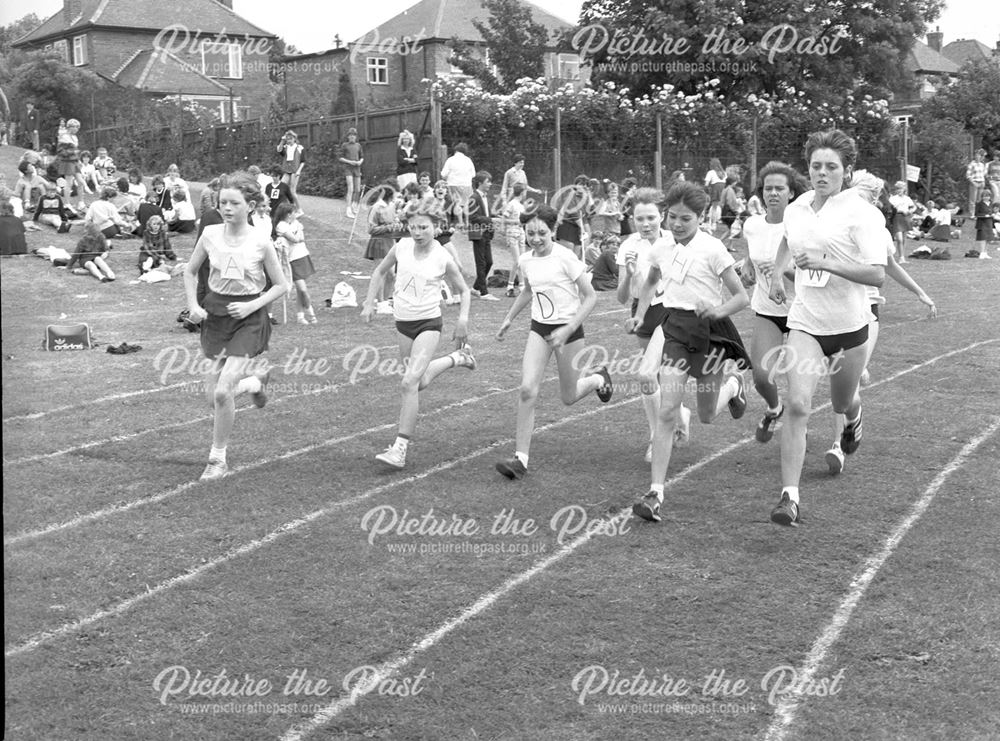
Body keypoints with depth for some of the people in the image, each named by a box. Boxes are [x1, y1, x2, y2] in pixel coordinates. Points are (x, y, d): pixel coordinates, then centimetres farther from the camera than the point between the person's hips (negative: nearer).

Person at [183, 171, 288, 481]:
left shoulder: (260, 243, -11)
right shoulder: (210, 235, -3)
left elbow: (281, 285, -1)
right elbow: (190, 272, 12)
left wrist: (253, 305, -14)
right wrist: (193, 305, -1)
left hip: (247, 319, -4)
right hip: (215, 314, 4)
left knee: (222, 392, -15)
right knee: (214, 394, 5)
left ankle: (218, 459, 4)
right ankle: (255, 380, 39)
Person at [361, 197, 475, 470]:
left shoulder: (443, 258, -11)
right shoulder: (401, 247, -3)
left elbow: (464, 290, 4)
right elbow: (380, 271, 15)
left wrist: (463, 319, -8)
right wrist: (369, 303, 10)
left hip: (428, 323, -5)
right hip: (403, 322, 5)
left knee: (410, 382, -20)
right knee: (420, 382, 16)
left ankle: (400, 447, -17)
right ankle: (457, 358, 46)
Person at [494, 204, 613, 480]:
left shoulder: (565, 258, -17)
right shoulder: (525, 261, 0)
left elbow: (590, 297, -14)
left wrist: (567, 330, -21)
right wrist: (508, 319, 19)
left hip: (569, 329, -4)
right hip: (539, 329, 4)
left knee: (568, 397, 7)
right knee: (528, 390, -14)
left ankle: (598, 378, 42)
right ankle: (521, 458, -11)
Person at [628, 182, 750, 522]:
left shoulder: (712, 249, -12)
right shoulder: (661, 249, 3)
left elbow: (742, 297, -8)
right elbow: (651, 282, 26)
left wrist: (717, 310, -27)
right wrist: (640, 314, 13)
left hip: (710, 331, -3)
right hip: (675, 328, 3)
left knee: (707, 415, 12)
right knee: (667, 411, -11)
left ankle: (733, 382, 47)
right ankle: (655, 493, -13)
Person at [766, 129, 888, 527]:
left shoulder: (862, 212, -12)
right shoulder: (797, 207, 4)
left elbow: (877, 273, -20)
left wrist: (825, 263, -28)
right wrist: (777, 274, 14)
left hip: (849, 324, -2)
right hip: (805, 323, 2)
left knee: (841, 403, 18)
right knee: (797, 405, -16)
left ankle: (854, 415, 59)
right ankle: (790, 497, -16)